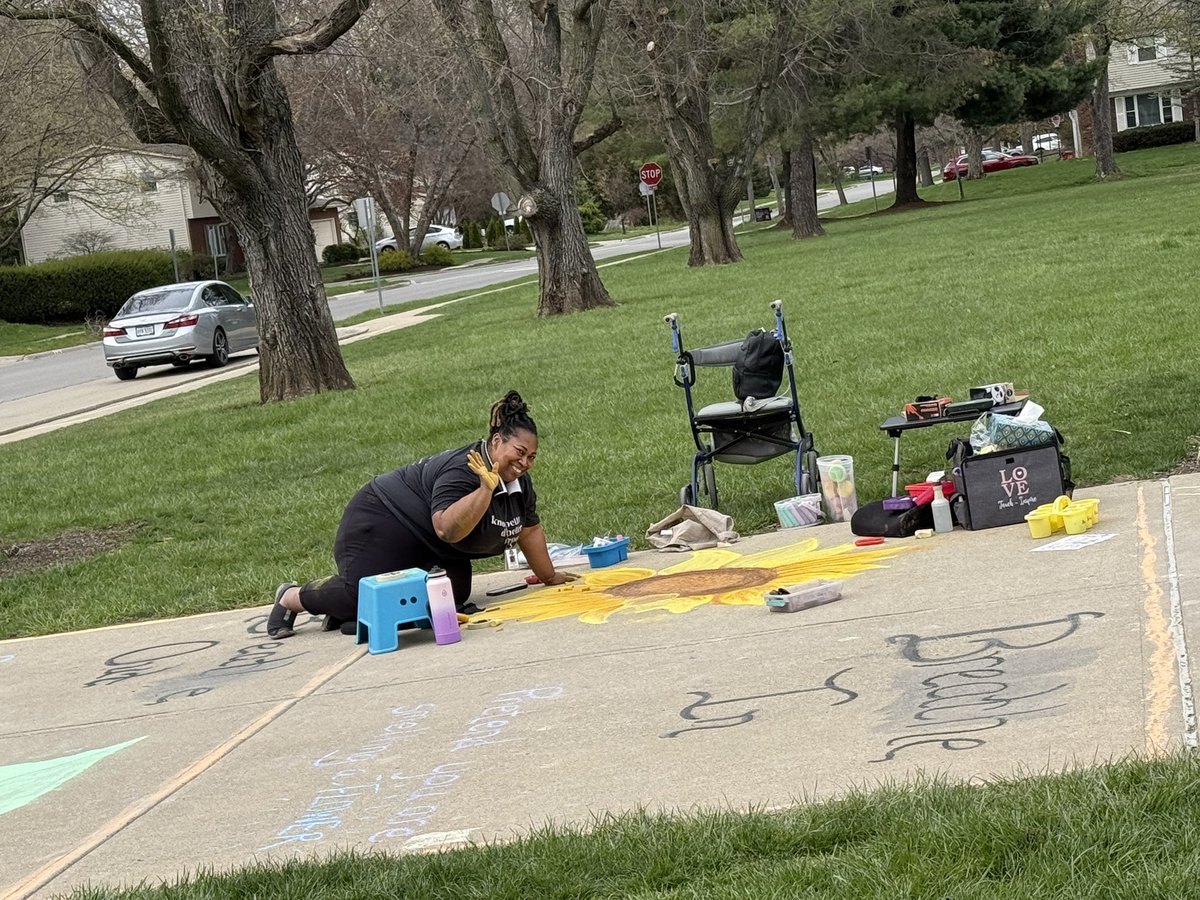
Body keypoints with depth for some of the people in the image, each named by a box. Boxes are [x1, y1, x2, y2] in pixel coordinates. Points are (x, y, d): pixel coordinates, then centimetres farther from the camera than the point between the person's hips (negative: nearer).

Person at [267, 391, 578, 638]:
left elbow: (530, 529, 13)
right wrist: (486, 489, -46)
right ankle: (291, 597, 8)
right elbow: (447, 528, -39)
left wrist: (550, 576, 18)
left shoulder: (518, 481, 1)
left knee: (454, 596, -8)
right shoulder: (463, 470, -29)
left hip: (429, 549, 10)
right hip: (382, 523, -10)